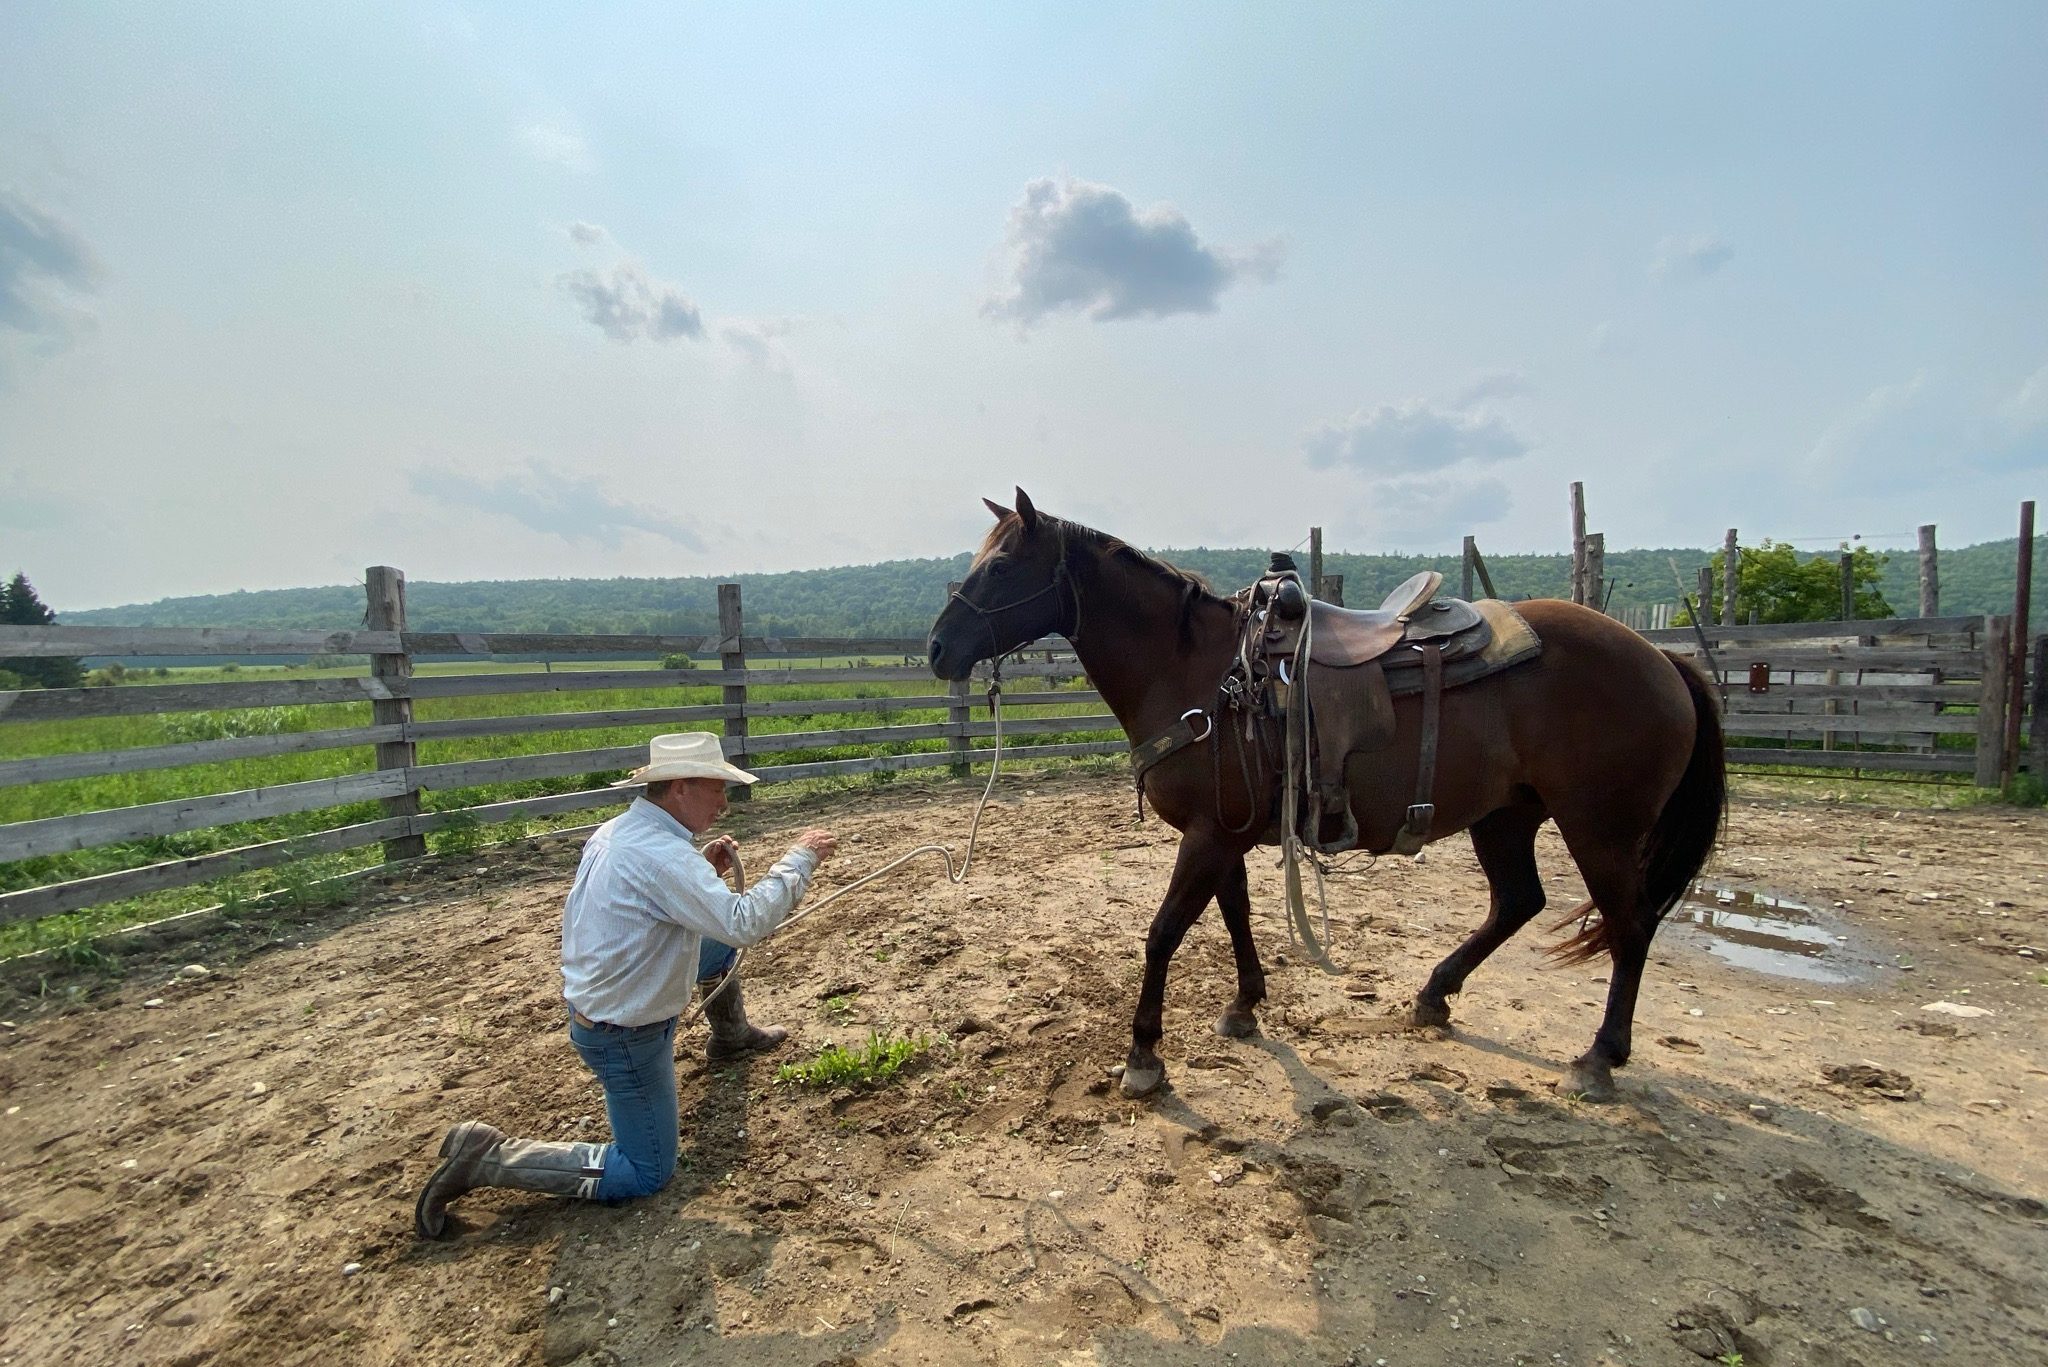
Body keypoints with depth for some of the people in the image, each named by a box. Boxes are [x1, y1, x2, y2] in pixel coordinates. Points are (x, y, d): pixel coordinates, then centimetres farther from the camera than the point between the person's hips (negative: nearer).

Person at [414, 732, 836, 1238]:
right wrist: (798, 860, -24)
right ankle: (487, 1158, 4)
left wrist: (704, 867, 0)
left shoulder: (615, 832, -3)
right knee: (647, 1174, 6)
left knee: (721, 946, 21)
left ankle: (731, 1036, 44)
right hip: (624, 1035, -9)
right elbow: (745, 923, -35)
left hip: (596, 1000, 9)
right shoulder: (661, 853, -32)